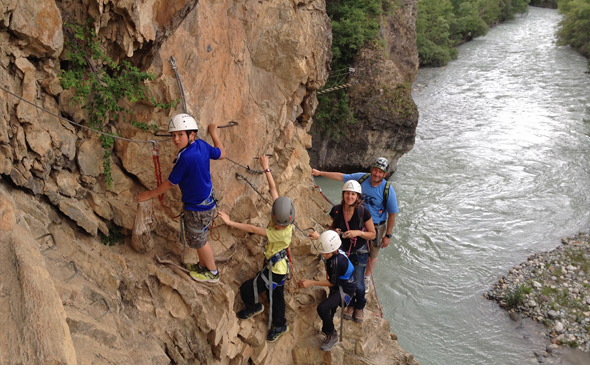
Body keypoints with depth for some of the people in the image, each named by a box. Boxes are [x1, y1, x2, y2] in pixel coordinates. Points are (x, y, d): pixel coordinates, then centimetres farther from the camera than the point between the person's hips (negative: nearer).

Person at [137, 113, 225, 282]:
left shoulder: (186, 157, -31)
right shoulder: (202, 145, -8)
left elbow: (170, 183, -19)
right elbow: (221, 154, 10)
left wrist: (150, 194, -5)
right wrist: (214, 134, 22)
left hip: (197, 207, -9)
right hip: (206, 199, 9)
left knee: (198, 240, 13)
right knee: (197, 237, 26)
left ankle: (213, 273, 33)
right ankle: (202, 266, 46)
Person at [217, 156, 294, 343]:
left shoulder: (283, 233, -36)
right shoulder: (279, 215, -16)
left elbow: (253, 229, -33)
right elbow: (273, 189, -8)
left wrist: (230, 222, -30)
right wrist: (266, 169, -5)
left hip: (275, 270, -8)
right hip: (275, 266, 8)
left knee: (247, 289, 6)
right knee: (276, 296, 23)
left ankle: (253, 307, 38)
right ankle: (280, 325, 42)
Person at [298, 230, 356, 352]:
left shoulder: (338, 261, -34)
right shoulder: (333, 254, -10)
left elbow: (332, 282, -23)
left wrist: (311, 283, -22)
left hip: (345, 290, -9)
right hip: (336, 287, 9)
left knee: (322, 308, -24)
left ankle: (332, 336, -4)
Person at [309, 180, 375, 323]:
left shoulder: (363, 212, -20)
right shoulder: (336, 210, -12)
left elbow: (373, 234, -11)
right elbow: (332, 226, 8)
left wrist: (358, 232, -26)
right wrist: (334, 231, -15)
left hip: (359, 253, -2)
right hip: (342, 251, 2)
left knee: (358, 283, 2)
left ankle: (360, 307, 34)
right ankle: (350, 304, 43)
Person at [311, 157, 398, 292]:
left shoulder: (388, 190, -23)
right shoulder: (362, 178, -14)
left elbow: (392, 214, -14)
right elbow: (341, 177, -1)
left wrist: (388, 235, -11)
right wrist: (320, 173, 1)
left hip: (376, 227, -2)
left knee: (372, 255, 18)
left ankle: (367, 277, 44)